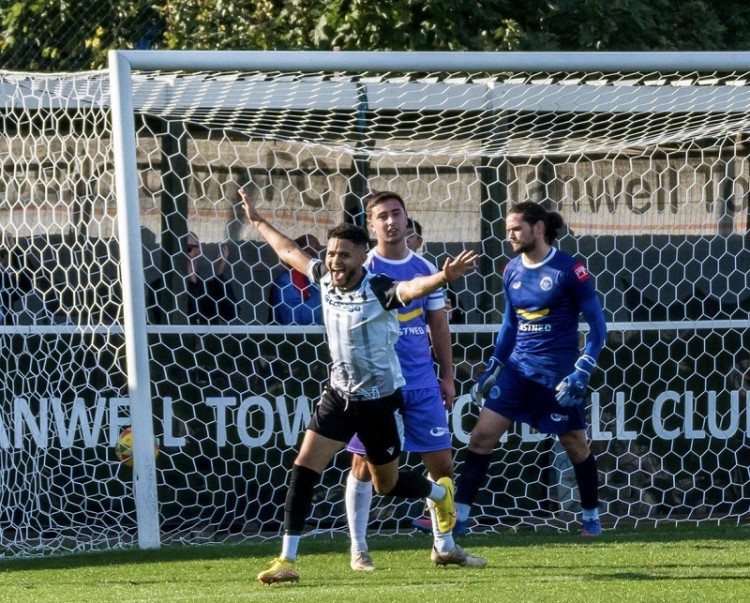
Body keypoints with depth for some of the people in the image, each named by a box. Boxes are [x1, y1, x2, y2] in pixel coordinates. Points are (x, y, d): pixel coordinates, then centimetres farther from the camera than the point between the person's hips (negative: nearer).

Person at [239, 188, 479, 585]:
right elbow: (289, 252, 14)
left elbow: (413, 288, -45)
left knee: (387, 485, 12)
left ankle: (439, 493, 46)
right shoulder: (324, 278, -6)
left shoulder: (378, 289, -23)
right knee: (304, 467, -9)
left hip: (379, 399, -5)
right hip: (339, 394, 5)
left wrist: (444, 277, -66)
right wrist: (257, 222, 26)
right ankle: (287, 560, -5)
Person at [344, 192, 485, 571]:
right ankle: (358, 550, 11)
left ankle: (444, 546, 16)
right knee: (364, 465, 0)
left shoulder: (425, 269, 8)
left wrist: (448, 376, 10)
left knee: (441, 462, 4)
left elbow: (438, 325, 14)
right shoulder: (364, 270, -4)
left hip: (422, 382, 4)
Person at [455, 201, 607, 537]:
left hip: (558, 372, -5)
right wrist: (492, 370, 15)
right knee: (482, 435, -7)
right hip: (518, 368, 5)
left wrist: (582, 373, -15)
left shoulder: (569, 270, -11)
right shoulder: (512, 271, 6)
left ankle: (591, 517, 27)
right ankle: (457, 516, -7)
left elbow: (597, 325, -8)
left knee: (576, 445, 7)